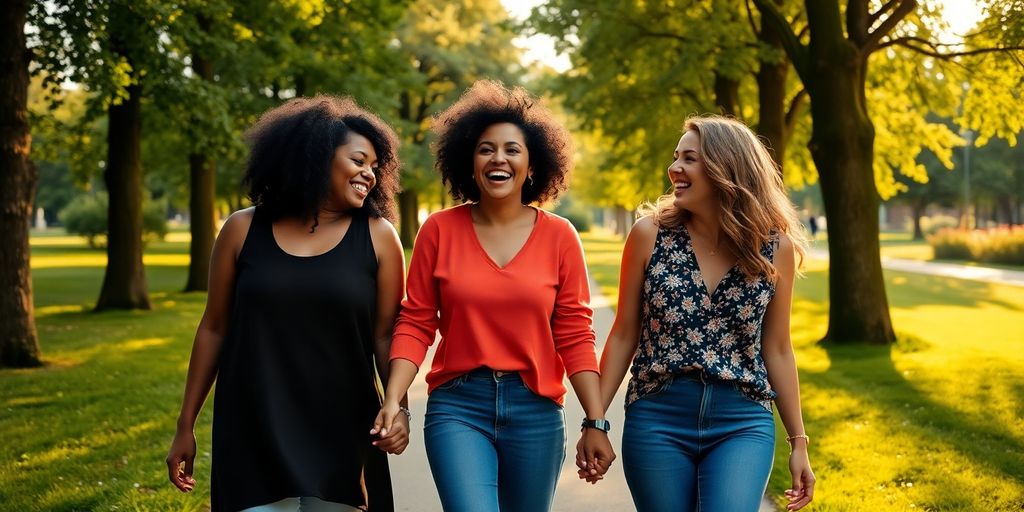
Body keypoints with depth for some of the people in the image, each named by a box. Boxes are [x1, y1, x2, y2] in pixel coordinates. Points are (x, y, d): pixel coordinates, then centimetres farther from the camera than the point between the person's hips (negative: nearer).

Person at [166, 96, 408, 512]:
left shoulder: (377, 236, 0)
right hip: (253, 436, 0)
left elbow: (387, 335, 1)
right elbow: (213, 329, 6)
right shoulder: (243, 230, 1)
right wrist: (186, 425, 8)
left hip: (342, 437, 0)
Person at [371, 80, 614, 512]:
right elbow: (416, 324, 1)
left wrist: (595, 422, -2)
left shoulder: (559, 236, 1)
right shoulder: (440, 230, 0)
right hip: (458, 407, -1)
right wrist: (393, 399, -10)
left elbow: (575, 335, 1)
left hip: (535, 411, 2)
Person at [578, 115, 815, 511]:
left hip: (743, 426, 0)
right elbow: (624, 335, 3)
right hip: (657, 421, 0)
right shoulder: (650, 234, -3)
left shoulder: (775, 247, -1)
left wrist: (798, 442, 9)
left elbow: (777, 349, 7)